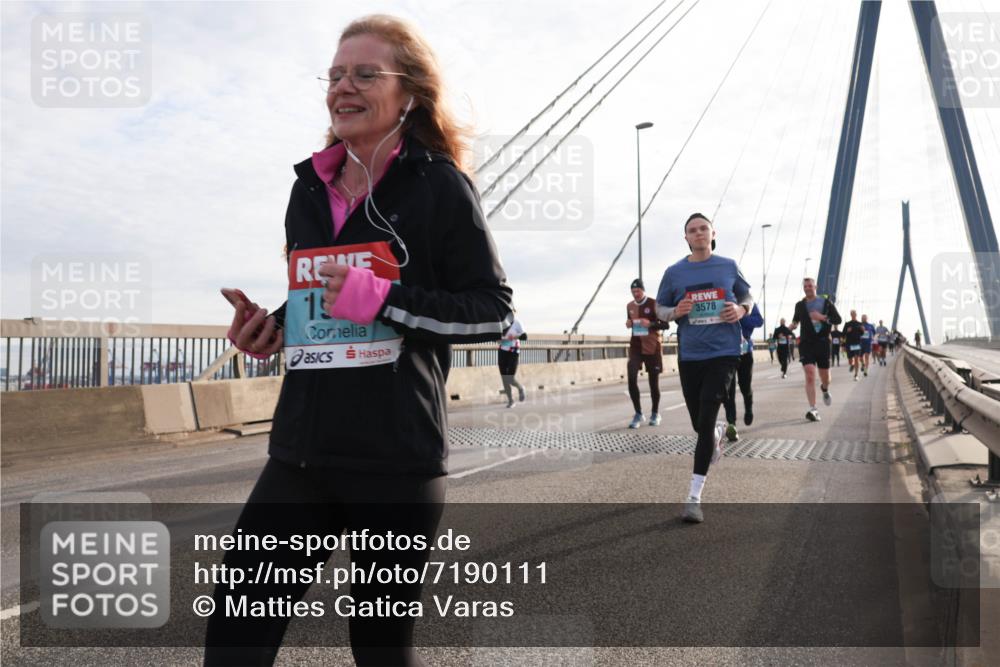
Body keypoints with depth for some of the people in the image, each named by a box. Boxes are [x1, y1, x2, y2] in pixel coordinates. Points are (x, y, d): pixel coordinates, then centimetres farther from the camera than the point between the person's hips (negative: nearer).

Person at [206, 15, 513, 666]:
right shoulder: (310, 189, 12)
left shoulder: (439, 185, -5)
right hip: (300, 451, 5)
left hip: (398, 460, -5)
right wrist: (272, 326, 4)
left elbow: (495, 312, -7)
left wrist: (385, 300, -18)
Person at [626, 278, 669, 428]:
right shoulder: (629, 306, 7)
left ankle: (655, 414, 23)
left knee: (653, 381, 5)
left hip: (652, 347, -3)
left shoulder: (654, 304, -7)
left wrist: (651, 324, -23)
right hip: (635, 346, 3)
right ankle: (638, 414, 0)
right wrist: (628, 324, -1)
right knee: (632, 379, -12)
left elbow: (665, 325, -7)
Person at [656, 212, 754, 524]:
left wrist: (741, 310, -5)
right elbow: (660, 308, 12)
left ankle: (694, 497, -7)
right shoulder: (674, 272, 5)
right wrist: (676, 312, -11)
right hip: (689, 355, 2)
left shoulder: (729, 267, 5)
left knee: (705, 422, -12)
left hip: (723, 352, -2)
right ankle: (718, 431, 53)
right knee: (699, 423, 12)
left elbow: (748, 296, 18)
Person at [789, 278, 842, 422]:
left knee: (825, 377, 12)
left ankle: (825, 389, 50)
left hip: (823, 343, 0)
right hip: (806, 344, 0)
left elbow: (838, 319, -1)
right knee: (810, 375, -17)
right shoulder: (800, 305, 8)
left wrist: (823, 317, -17)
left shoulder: (826, 303, 3)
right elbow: (796, 319, 25)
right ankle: (813, 410, -19)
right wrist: (794, 325, 1)